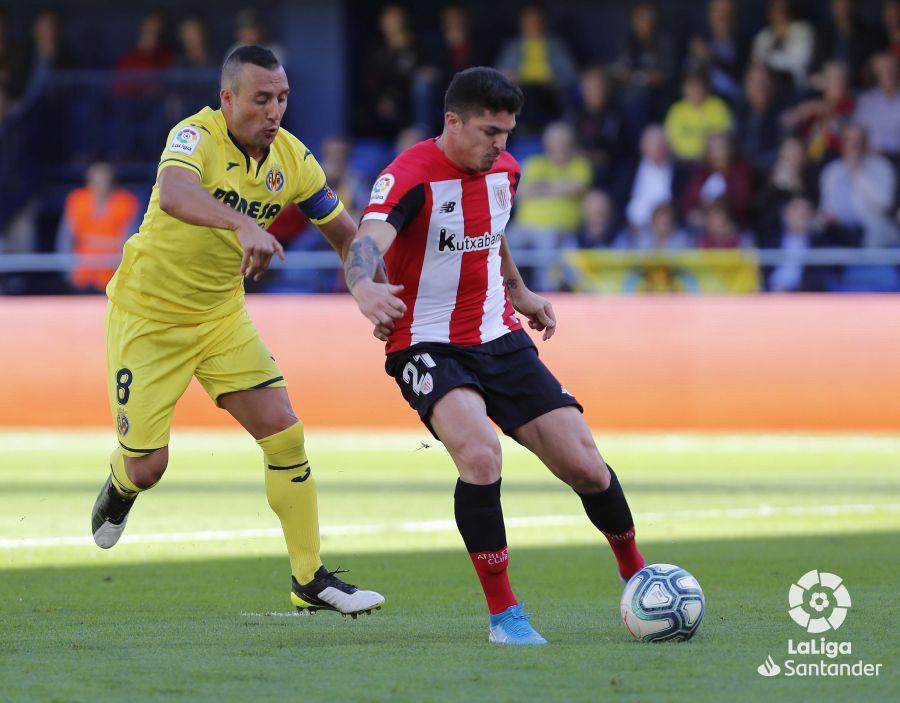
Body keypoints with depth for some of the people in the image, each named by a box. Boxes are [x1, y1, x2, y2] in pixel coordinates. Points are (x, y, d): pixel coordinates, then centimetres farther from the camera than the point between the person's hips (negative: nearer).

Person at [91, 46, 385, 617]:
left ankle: (310, 580, 3)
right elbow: (175, 195, -49)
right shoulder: (196, 136, -26)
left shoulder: (292, 157, -8)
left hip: (222, 317, 5)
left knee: (285, 433, -8)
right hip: (148, 317, -5)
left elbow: (346, 234, 3)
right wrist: (244, 225, -66)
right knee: (147, 466, -2)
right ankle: (120, 487, 38)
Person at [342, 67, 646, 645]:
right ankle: (504, 614, -18)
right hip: (428, 347, -6)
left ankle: (636, 575, 28)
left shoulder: (504, 170, 4)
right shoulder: (410, 176, -18)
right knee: (481, 454, -32)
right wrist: (365, 288, -58)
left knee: (585, 465, -1)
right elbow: (367, 241, -37)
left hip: (500, 340, 6)